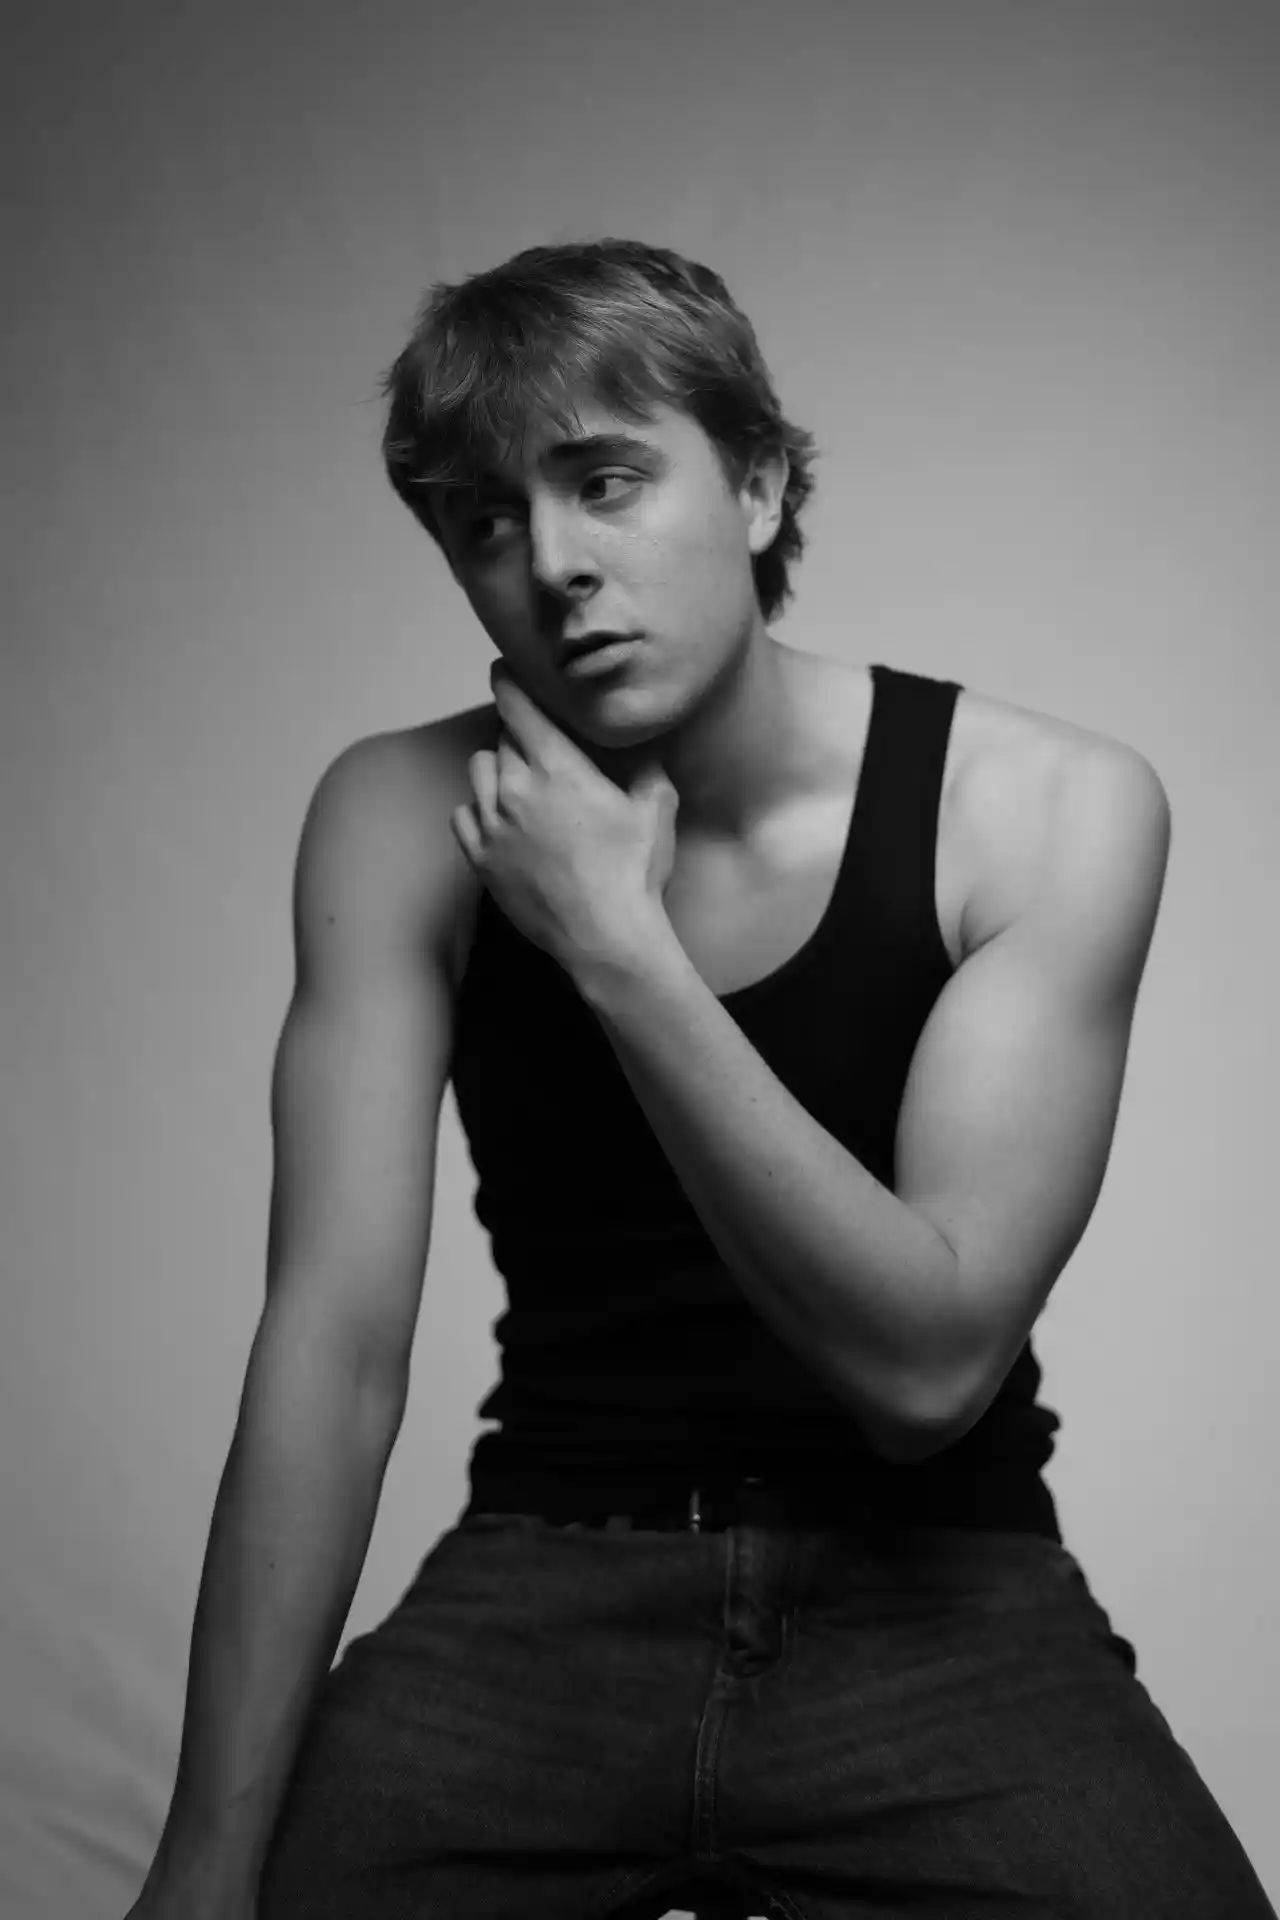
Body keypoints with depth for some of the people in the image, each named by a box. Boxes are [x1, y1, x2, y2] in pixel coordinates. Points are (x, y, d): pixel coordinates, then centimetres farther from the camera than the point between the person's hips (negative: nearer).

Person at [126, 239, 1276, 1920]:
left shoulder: (1053, 809, -10)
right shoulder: (405, 821, -4)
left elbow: (925, 1364, -16)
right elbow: (336, 1340, -11)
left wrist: (619, 952, -23)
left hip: (933, 1599, -1)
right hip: (544, 1585, 2)